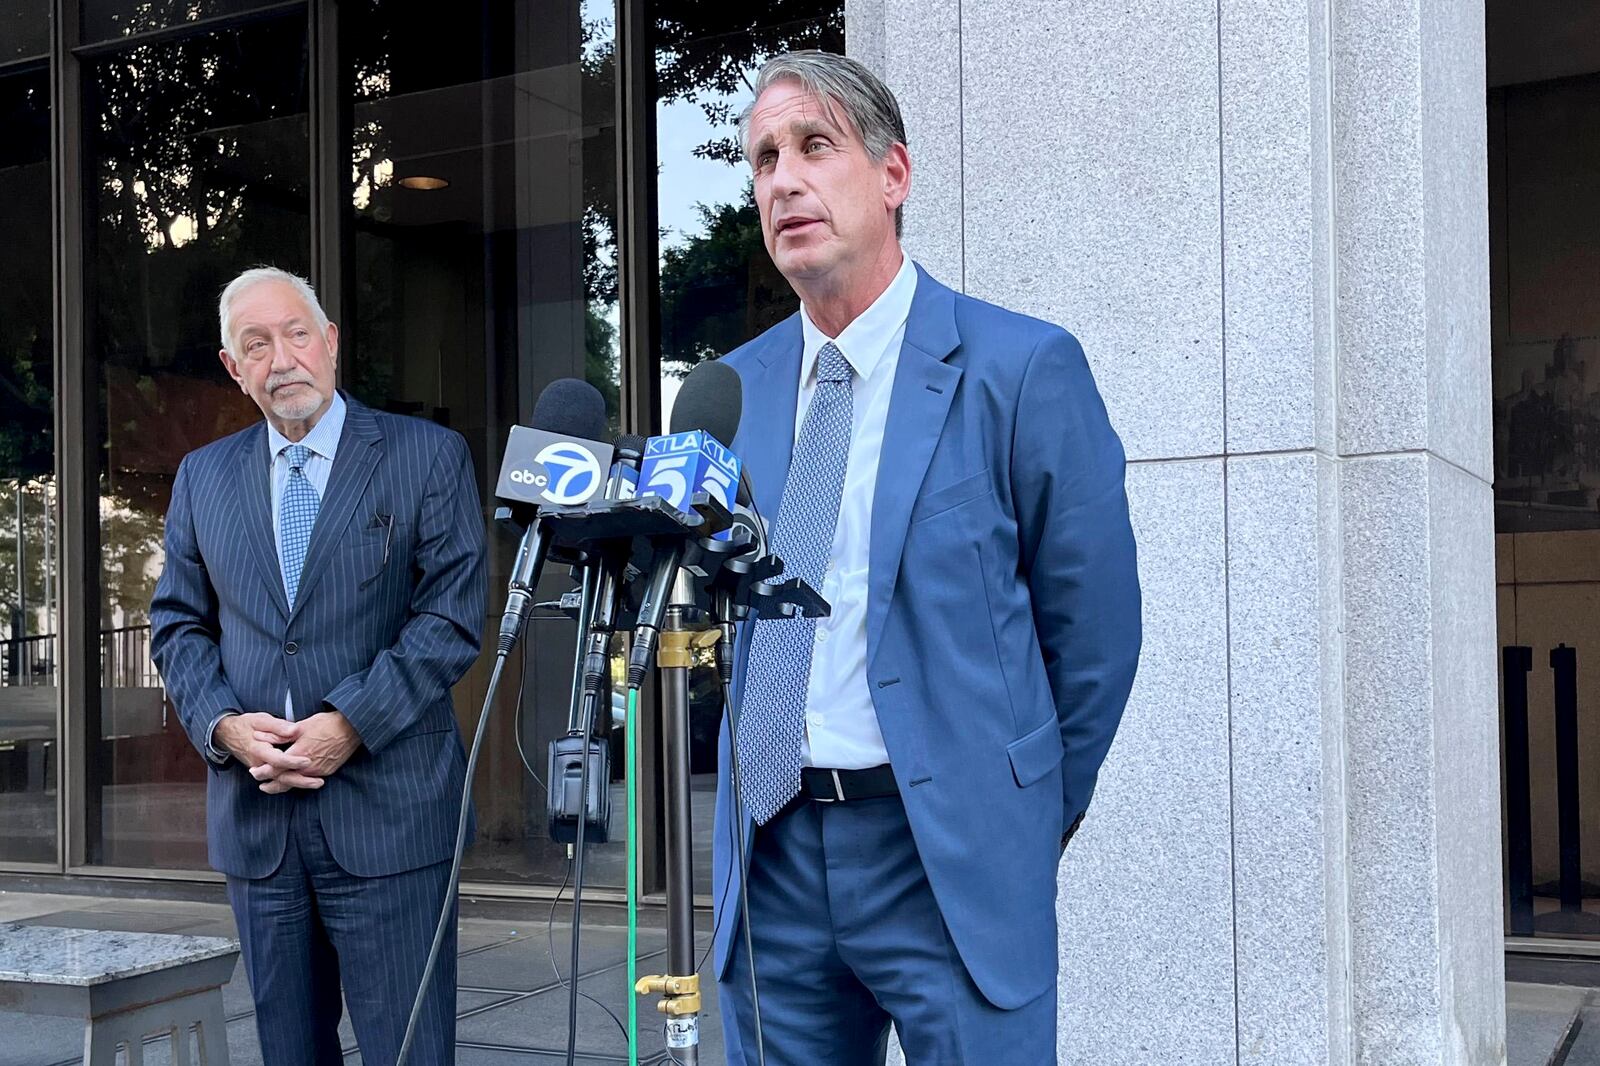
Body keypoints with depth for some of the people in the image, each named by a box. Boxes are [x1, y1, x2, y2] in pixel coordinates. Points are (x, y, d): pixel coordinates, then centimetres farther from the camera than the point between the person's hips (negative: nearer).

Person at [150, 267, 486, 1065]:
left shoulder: (428, 455, 0)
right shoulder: (202, 475, 13)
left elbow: (451, 616, -6)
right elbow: (178, 623, 13)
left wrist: (350, 724, -15)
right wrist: (223, 724, -6)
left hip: (386, 811, -4)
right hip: (254, 814, 4)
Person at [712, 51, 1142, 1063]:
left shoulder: (1024, 368, -7)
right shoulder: (735, 389, 8)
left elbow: (1094, 626, -2)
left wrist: (1029, 817, 5)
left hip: (951, 857, -4)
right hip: (772, 857, 5)